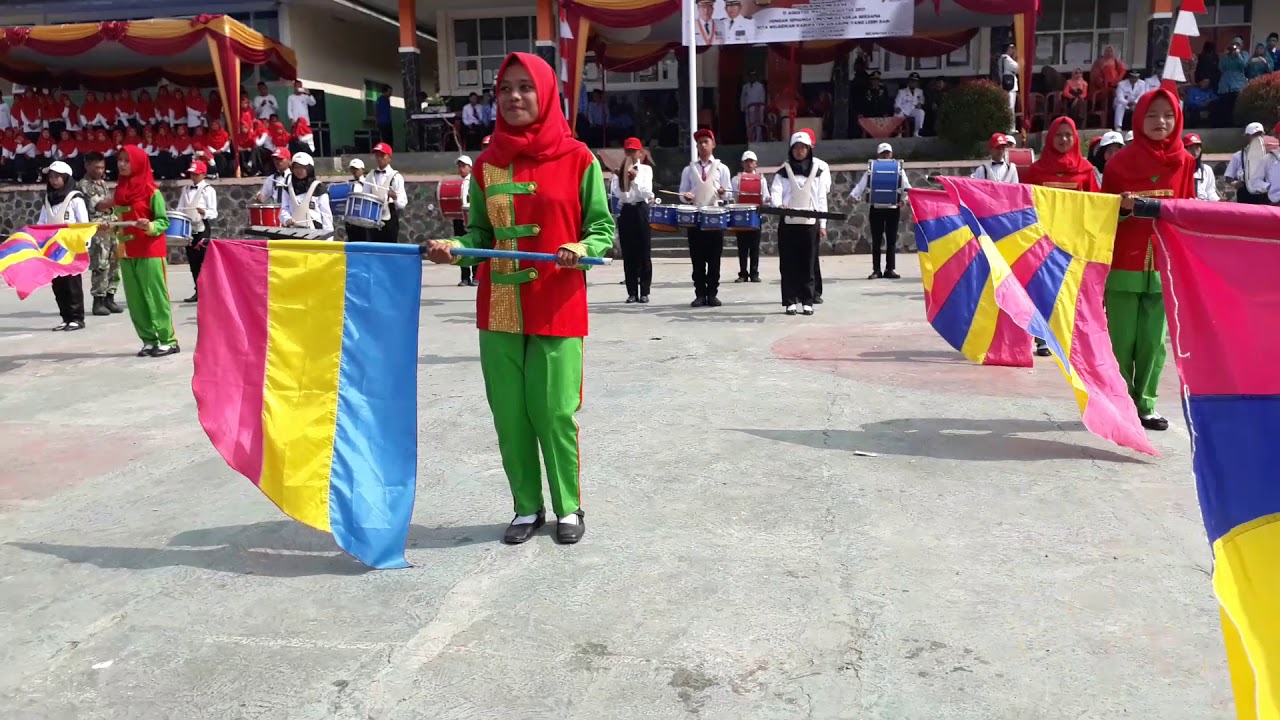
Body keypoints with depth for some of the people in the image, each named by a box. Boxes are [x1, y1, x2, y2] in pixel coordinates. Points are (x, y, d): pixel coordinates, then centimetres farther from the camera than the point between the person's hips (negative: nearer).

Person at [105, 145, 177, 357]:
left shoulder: (151, 191, -7)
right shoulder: (120, 190, 13)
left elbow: (164, 221, -9)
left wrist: (150, 227, -26)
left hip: (150, 252, -7)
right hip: (127, 252, 7)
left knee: (155, 296, -6)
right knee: (135, 299, 6)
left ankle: (168, 340, 0)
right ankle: (149, 340, 12)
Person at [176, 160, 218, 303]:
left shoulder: (208, 190, -1)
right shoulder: (186, 189, 16)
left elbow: (213, 212, -7)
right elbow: (180, 209, 15)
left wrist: (203, 212, -27)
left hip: (203, 228, -6)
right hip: (189, 228, 6)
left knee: (203, 261, -7)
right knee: (193, 261, 7)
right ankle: (198, 291, 12)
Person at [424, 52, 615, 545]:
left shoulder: (578, 159, -2)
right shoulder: (487, 164, 7)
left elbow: (603, 229, 1)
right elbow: (481, 234, 11)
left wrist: (581, 251, -19)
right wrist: (453, 248, -9)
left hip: (558, 308, -3)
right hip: (499, 310, 3)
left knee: (554, 411, -1)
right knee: (509, 413, 6)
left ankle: (568, 507, 19)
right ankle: (527, 508, 23)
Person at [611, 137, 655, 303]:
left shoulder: (646, 169, 6)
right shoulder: (619, 171, 8)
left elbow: (647, 193, -5)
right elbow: (616, 193, -5)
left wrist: (635, 179, -16)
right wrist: (623, 178, -17)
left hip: (641, 210, -1)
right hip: (625, 211, 1)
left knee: (644, 253, -1)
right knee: (628, 254, 3)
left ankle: (644, 291, 3)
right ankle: (632, 292, 8)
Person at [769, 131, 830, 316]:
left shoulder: (818, 169, 8)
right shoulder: (784, 170, 8)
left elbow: (821, 198, 7)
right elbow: (776, 191, -4)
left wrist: (822, 224, 2)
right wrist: (779, 204, -26)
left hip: (810, 222, 0)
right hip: (788, 222, 0)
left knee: (808, 265, 1)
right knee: (788, 264, 0)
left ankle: (807, 301, 6)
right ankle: (790, 301, 5)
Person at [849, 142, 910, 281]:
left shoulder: (899, 169, 7)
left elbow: (906, 185, -3)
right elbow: (862, 184, -2)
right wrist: (854, 195, -20)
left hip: (893, 208, 0)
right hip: (876, 209, 0)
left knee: (892, 240, 4)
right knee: (876, 241, 3)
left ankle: (890, 269, 9)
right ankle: (876, 270, 7)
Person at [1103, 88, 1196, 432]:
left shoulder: (1184, 162, 7)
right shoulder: (1120, 162, 1)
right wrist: (1122, 207, -17)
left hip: (1165, 266, 2)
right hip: (1123, 265, -2)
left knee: (1153, 341, 4)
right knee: (1122, 340, -1)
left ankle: (1146, 404, 14)